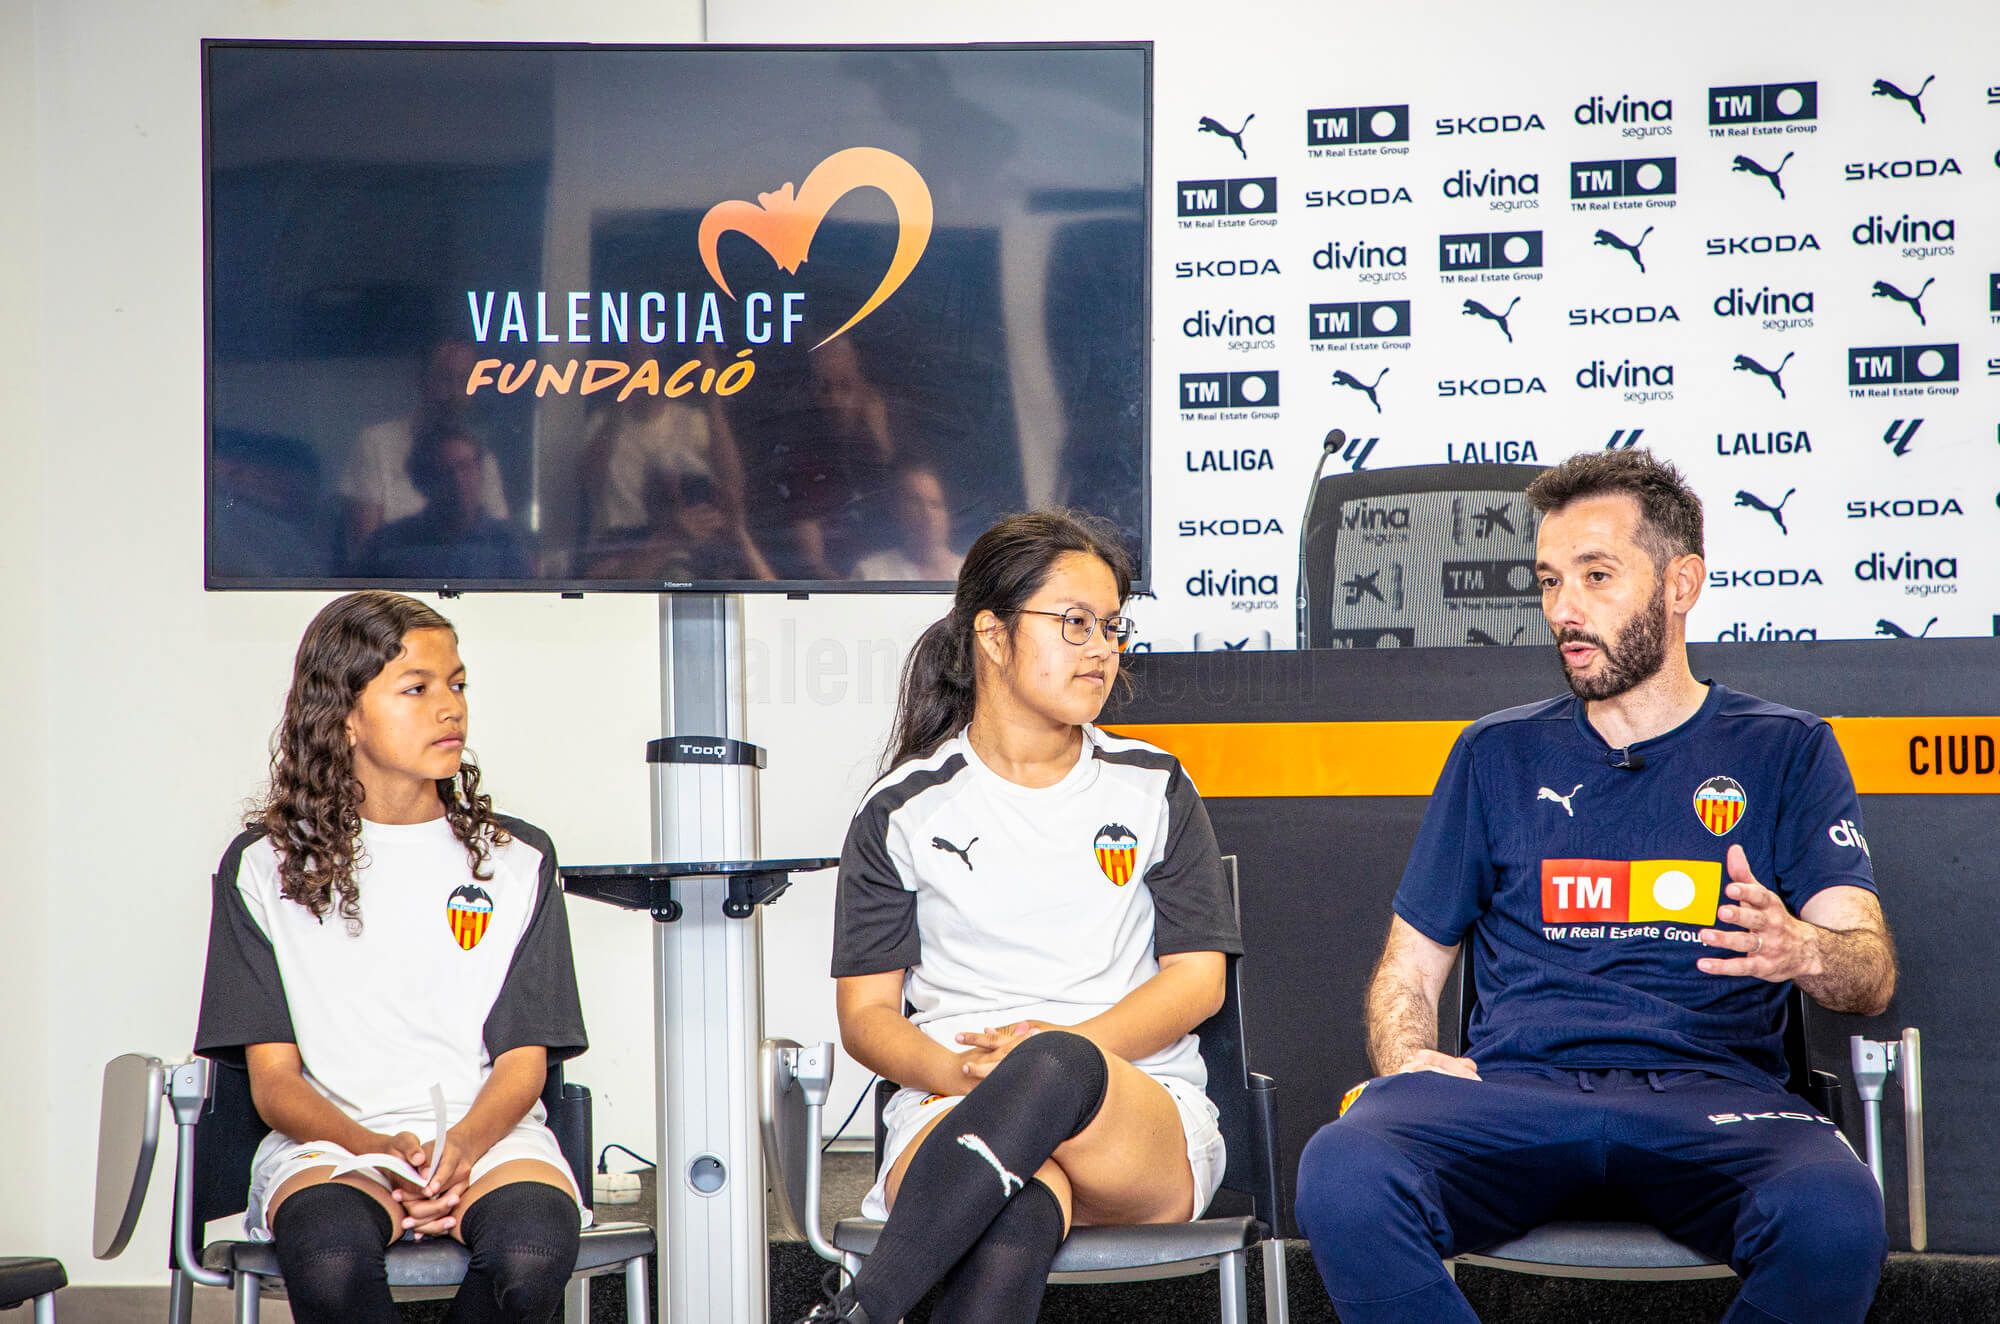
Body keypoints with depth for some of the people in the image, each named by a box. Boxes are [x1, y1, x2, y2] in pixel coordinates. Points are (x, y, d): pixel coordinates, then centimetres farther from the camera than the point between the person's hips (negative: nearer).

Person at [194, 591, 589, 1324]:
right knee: (330, 1258, -37)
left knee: (531, 1254, -34)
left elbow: (524, 1059, 7)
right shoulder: (264, 866, 9)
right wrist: (376, 1148, -17)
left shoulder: (516, 859, 14)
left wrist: (461, 1146, -16)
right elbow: (273, 1076, 3)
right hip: (327, 1140, -1)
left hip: (489, 1134, 1)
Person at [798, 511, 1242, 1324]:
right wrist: (957, 1070, -15)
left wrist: (1057, 1052, -10)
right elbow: (865, 1012, 9)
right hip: (953, 1114, -1)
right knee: (1014, 1220, -41)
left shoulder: (1153, 790, 16)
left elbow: (1198, 978, 8)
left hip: (1146, 1114, 1)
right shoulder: (905, 812, 12)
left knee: (1055, 1070, -39)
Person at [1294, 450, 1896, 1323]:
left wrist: (1802, 950, -19)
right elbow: (1408, 970, 22)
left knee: (1834, 1220, -37)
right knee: (1343, 1177, -34)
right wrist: (1412, 1064, -2)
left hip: (1710, 1092, -1)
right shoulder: (1498, 755, 22)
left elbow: (1872, 974, 6)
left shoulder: (1785, 751, 17)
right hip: (1512, 1088, 1)